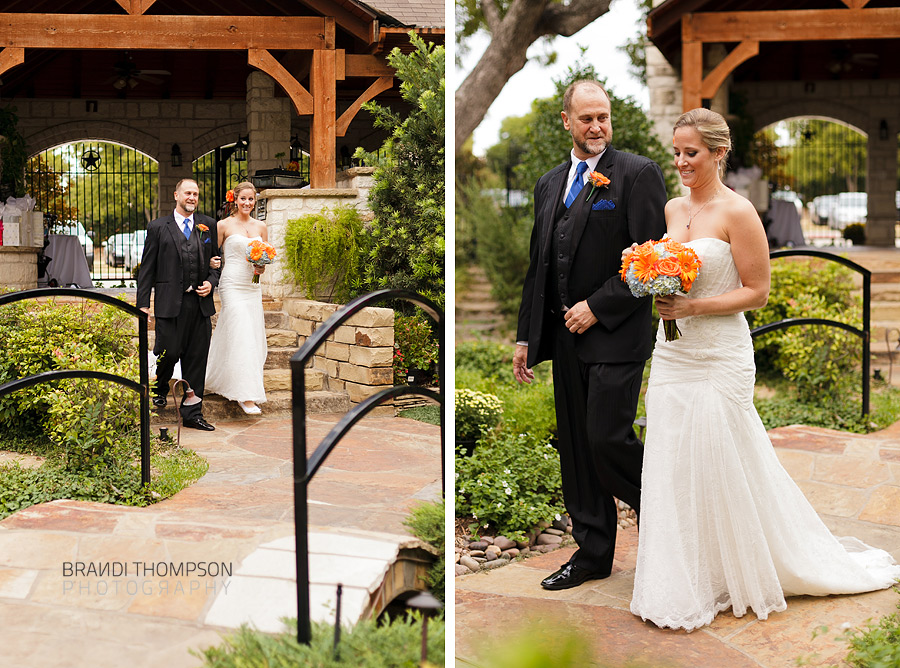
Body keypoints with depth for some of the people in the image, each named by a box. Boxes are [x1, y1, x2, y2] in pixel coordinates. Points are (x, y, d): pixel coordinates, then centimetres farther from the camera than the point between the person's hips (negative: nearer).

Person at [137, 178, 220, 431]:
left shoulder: (208, 225, 12)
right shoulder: (158, 227, 4)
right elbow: (147, 268, 2)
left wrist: (211, 282, -2)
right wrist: (143, 303, -3)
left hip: (200, 303, 3)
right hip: (170, 303, -3)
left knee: (196, 359, 4)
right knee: (168, 352, -4)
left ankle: (192, 413, 12)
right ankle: (159, 389, 29)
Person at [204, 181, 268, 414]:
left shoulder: (260, 227, 12)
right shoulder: (224, 225, 1)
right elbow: (213, 255, 5)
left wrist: (262, 266, -5)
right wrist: (214, 262, -17)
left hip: (252, 287, 6)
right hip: (232, 285, -6)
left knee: (253, 338, 6)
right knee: (241, 337, -13)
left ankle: (222, 382, 24)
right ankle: (246, 395, -14)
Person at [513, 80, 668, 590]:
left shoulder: (639, 173, -5)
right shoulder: (550, 184, 15)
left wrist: (596, 308, -14)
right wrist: (526, 337, 15)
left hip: (615, 335, -6)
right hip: (565, 337, 7)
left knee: (607, 438, -11)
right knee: (576, 447, 10)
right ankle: (593, 553, 22)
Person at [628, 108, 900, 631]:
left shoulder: (738, 212, -10)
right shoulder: (672, 210, 10)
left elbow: (757, 292, -10)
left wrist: (692, 307, -19)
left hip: (719, 357, -6)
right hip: (672, 353, 6)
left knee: (721, 467, -1)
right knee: (674, 469, 7)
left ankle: (730, 578, 20)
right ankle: (685, 583, 21)